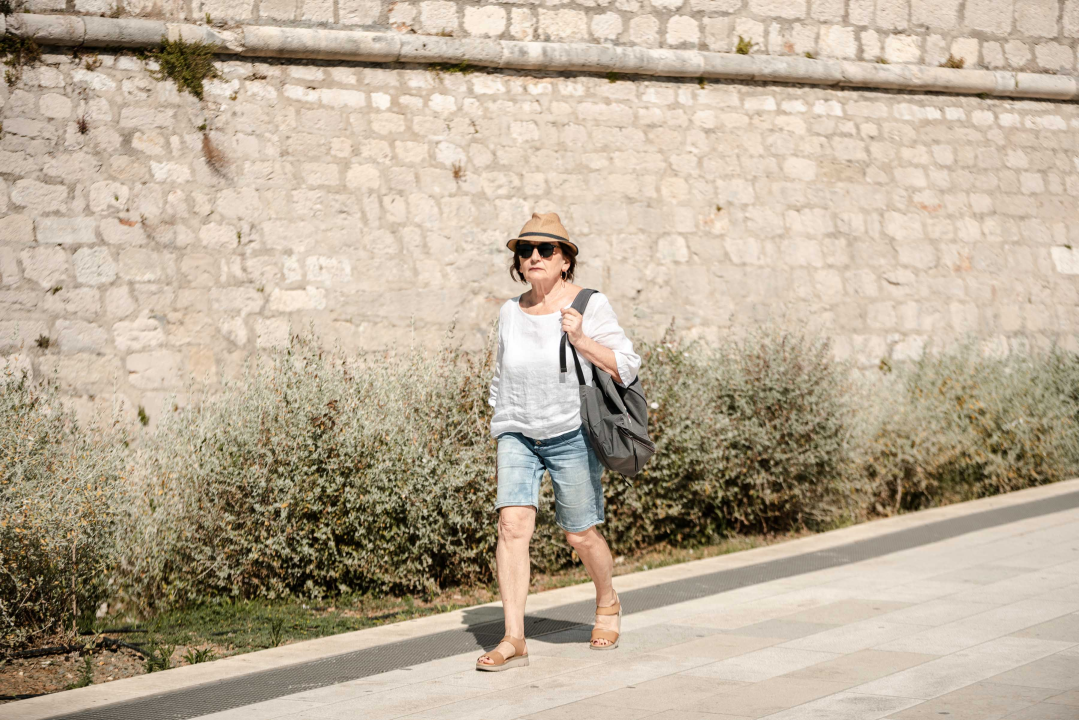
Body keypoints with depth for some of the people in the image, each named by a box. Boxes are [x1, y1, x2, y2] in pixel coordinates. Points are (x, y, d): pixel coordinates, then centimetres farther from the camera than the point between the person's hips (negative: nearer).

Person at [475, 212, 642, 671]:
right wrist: (499, 445, 16)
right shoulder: (510, 313, 8)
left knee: (580, 534, 5)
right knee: (512, 524, -14)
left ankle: (608, 603, 36)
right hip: (518, 436, 3)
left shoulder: (590, 306, -5)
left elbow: (625, 367, -9)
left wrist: (581, 340, -23)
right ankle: (514, 640, -14)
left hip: (572, 434, -3)